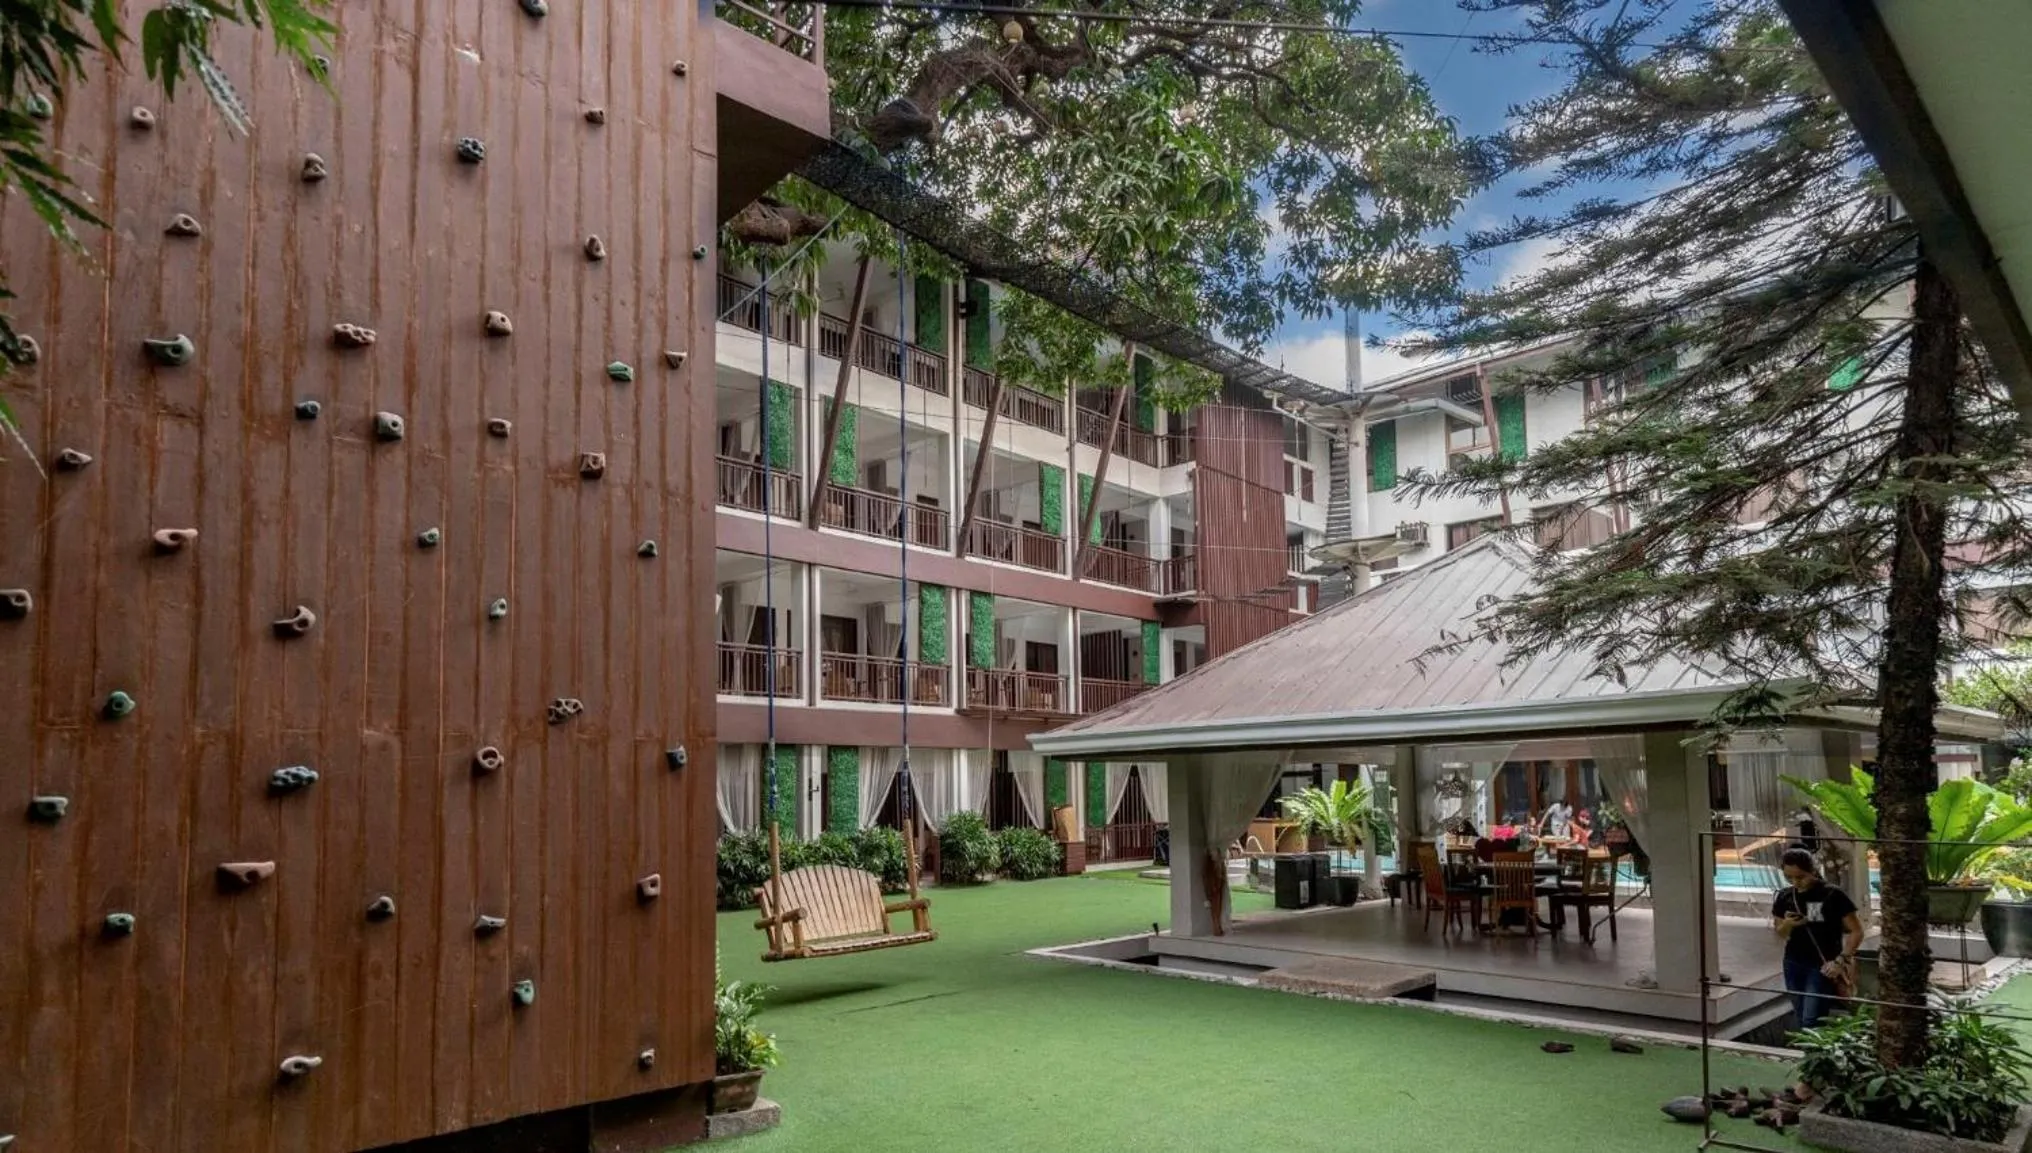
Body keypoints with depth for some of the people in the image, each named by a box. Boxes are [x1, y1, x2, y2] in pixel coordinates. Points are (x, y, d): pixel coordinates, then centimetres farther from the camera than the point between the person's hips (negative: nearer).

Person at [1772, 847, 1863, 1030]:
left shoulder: (1832, 895, -12)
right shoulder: (1785, 896, 3)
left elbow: (1856, 931, -8)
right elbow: (1780, 934, 13)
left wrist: (1840, 960, -16)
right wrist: (1787, 924, -10)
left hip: (1822, 966, -5)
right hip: (1793, 964, 5)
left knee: (1811, 1022, -9)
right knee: (1801, 1021, 10)